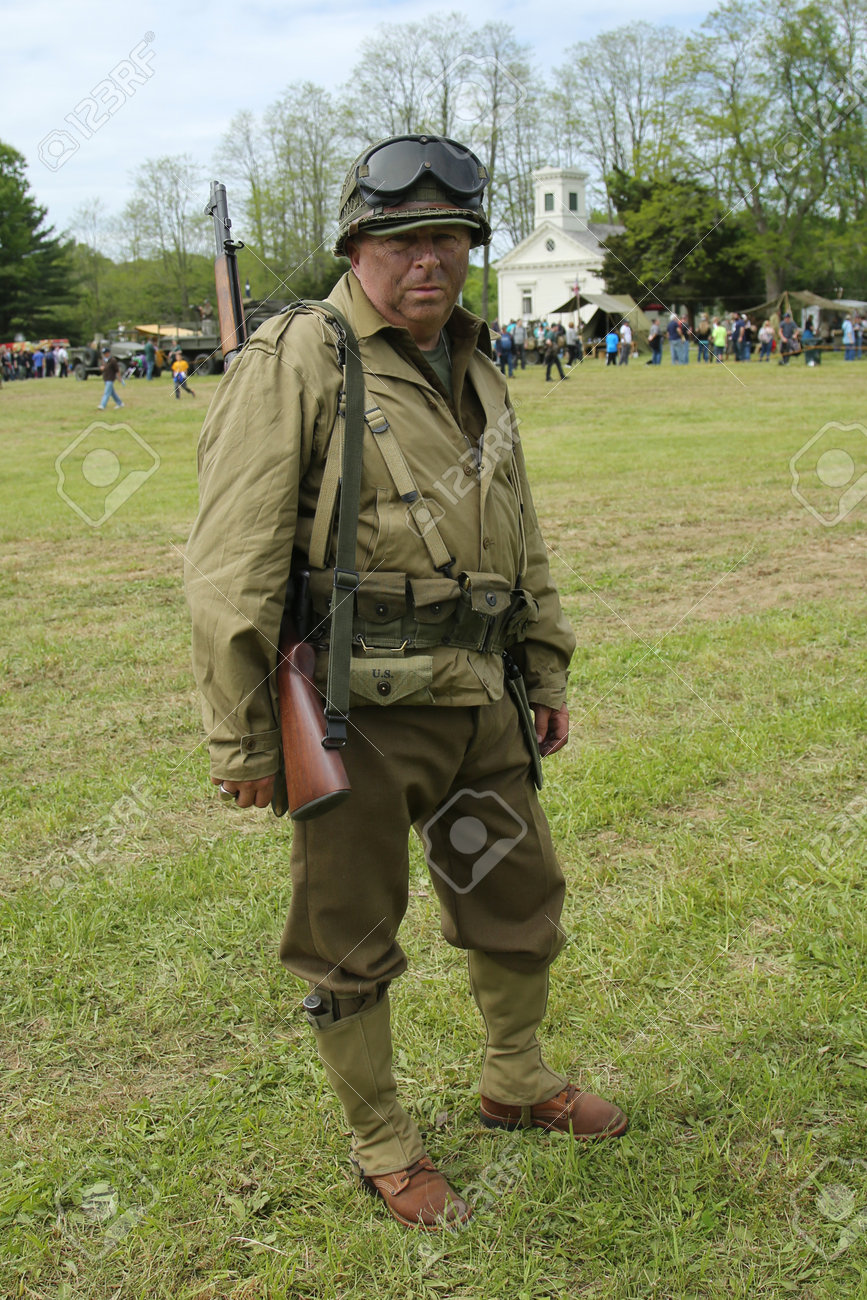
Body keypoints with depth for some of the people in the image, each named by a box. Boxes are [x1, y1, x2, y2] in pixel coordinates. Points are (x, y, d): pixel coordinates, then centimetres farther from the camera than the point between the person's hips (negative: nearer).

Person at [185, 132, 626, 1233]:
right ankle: (381, 1148, 29)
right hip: (358, 715, -7)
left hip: (476, 701, 7)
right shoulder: (296, 362, -11)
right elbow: (231, 565, -15)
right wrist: (241, 738, -16)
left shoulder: (477, 375, 13)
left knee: (522, 896, 20)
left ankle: (516, 1083, 44)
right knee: (350, 948, 8)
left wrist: (547, 668, 23)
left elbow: (521, 541, 23)